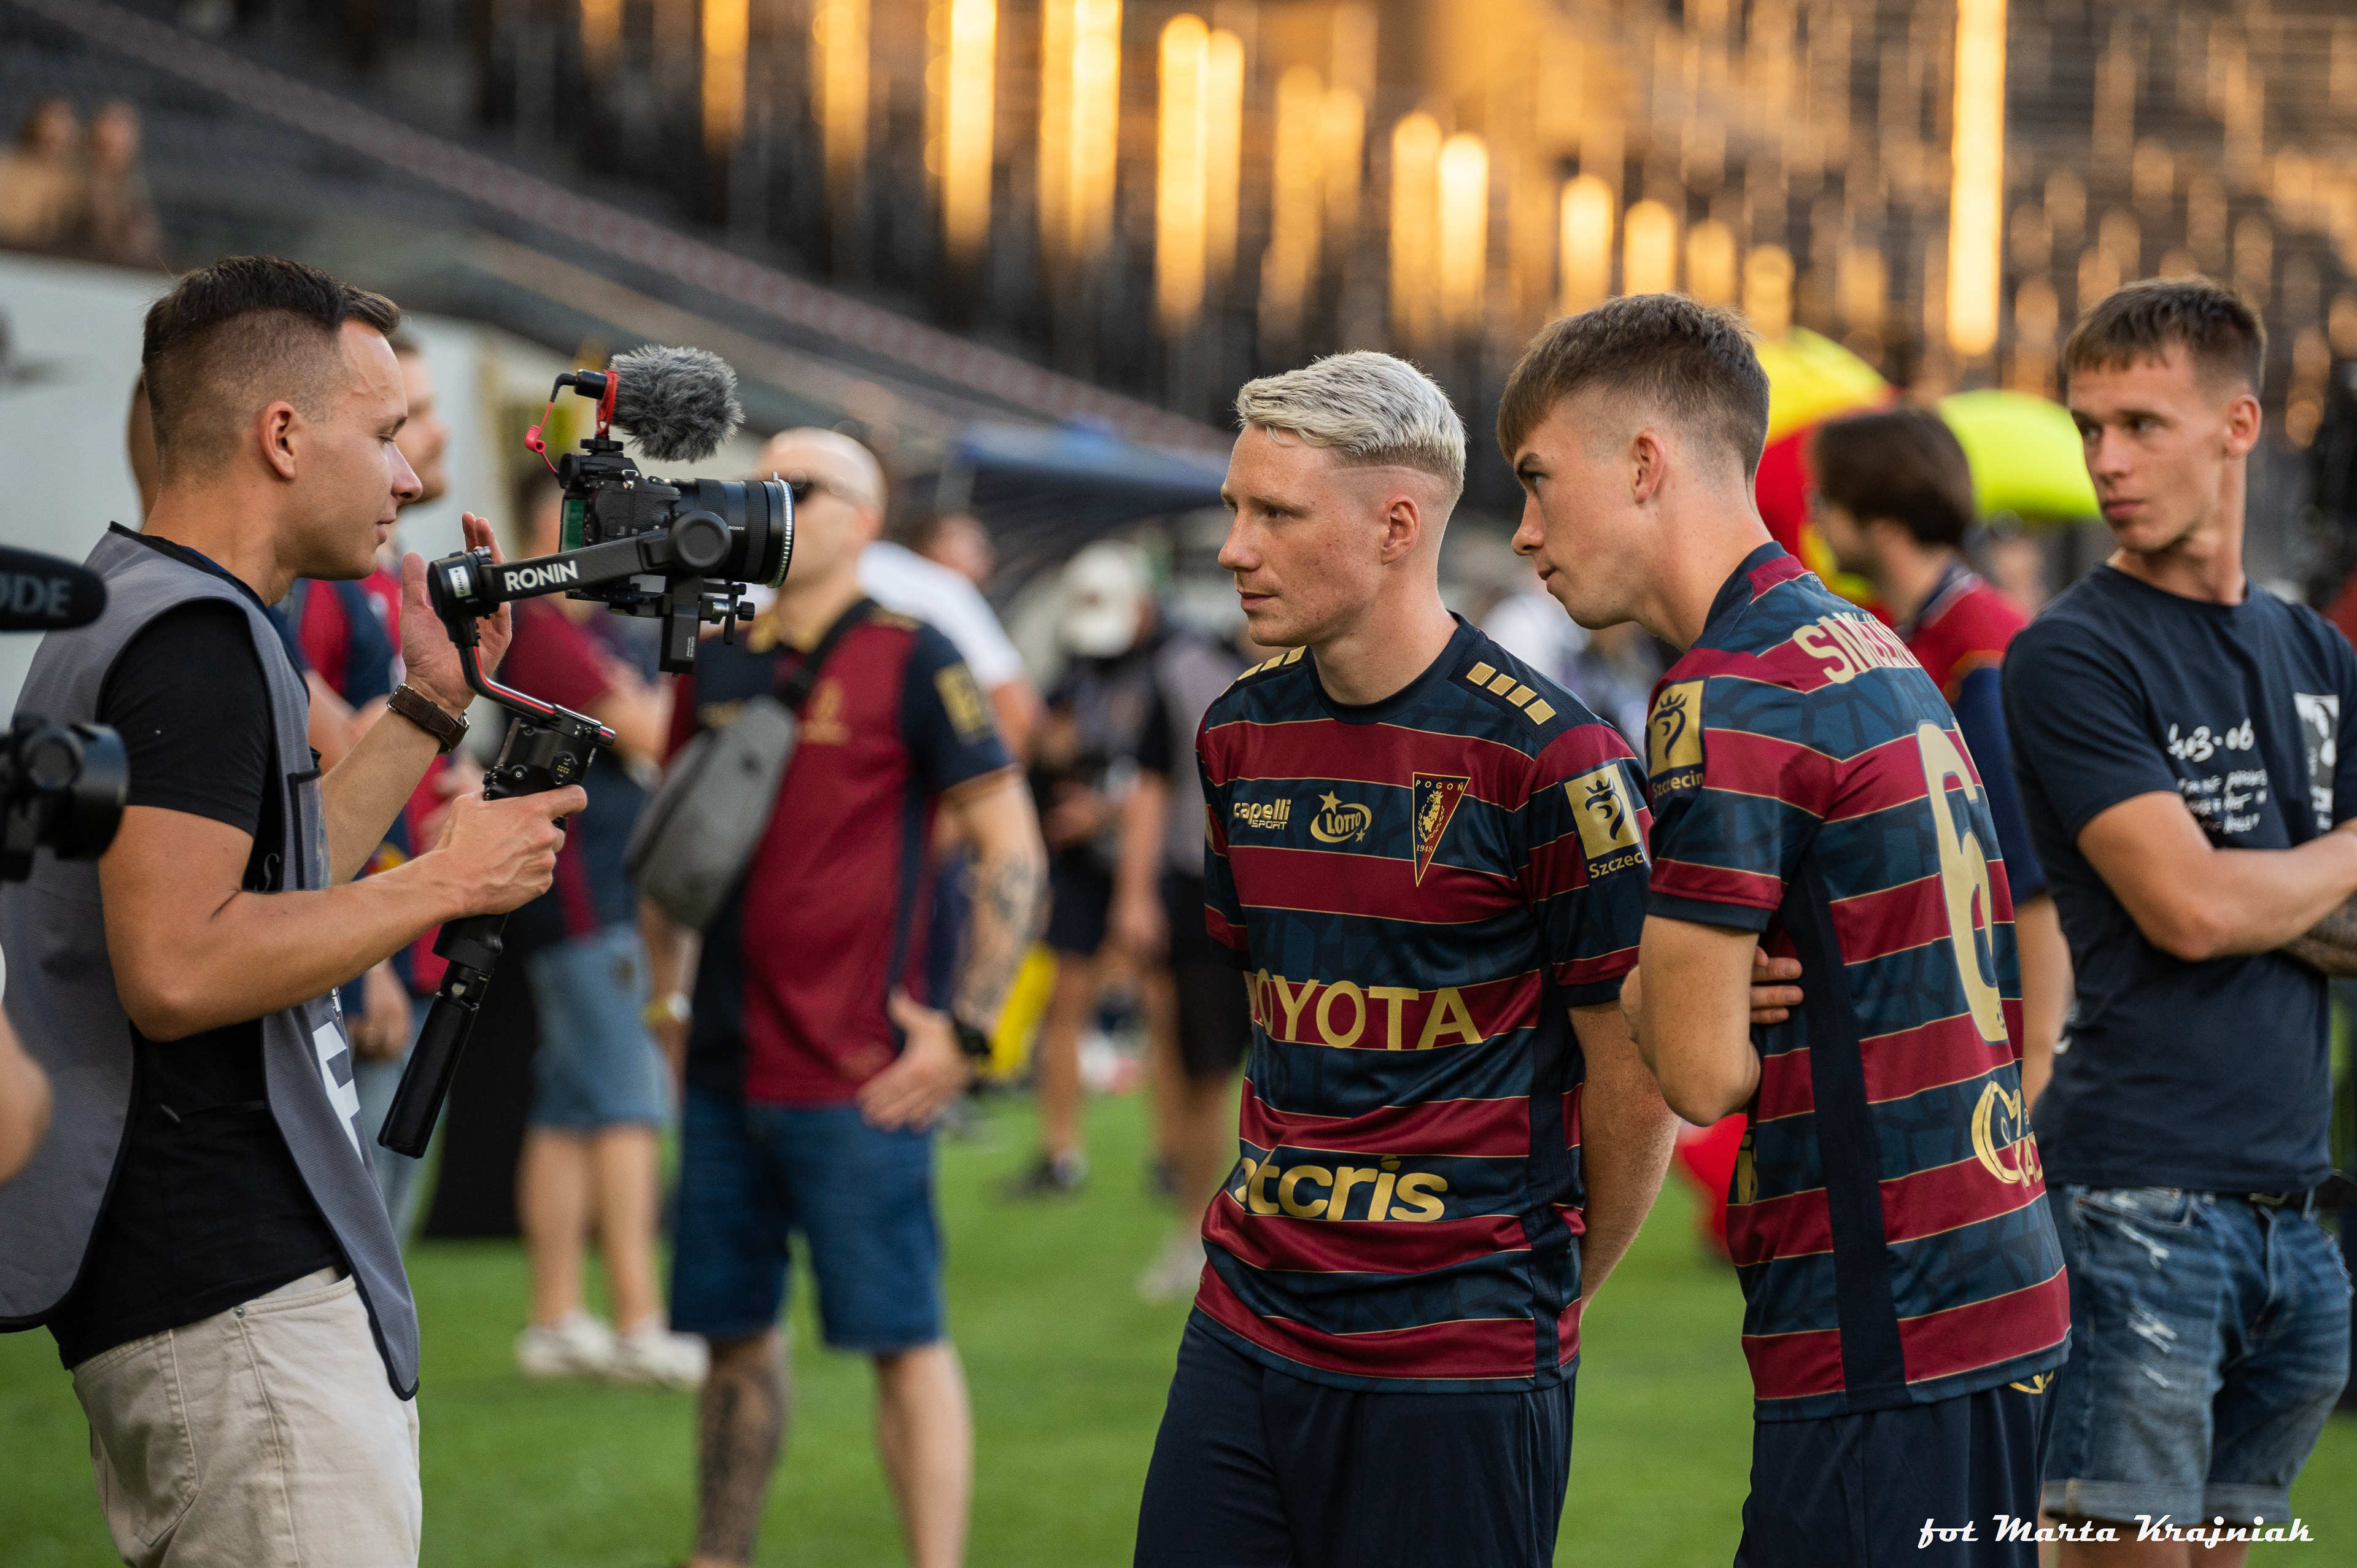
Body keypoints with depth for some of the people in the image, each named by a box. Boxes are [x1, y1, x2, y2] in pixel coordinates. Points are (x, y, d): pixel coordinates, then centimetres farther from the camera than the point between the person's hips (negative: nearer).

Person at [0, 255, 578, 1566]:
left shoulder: (123, 608, 18)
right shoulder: (198, 641, -15)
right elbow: (176, 968, -24)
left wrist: (433, 709, 23)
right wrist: (451, 881, -14)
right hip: (240, 1301, -11)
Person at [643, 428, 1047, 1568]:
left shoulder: (910, 661, -6)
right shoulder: (720, 665, 11)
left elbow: (1013, 850, -6)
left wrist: (967, 1028, -10)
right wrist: (668, 1003, 15)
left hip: (857, 1083, -6)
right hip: (725, 1075, 6)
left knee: (904, 1339, -4)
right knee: (734, 1334, 11)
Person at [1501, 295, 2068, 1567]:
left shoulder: (1727, 696, -14)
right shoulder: (1875, 654, 16)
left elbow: (1704, 1072, -14)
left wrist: (1620, 982, 6)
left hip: (1880, 1338, -9)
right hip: (2005, 1294, 9)